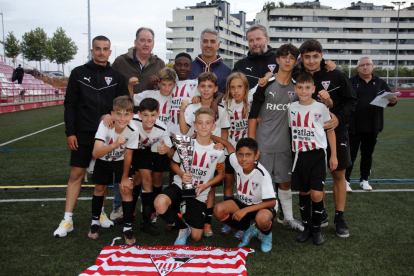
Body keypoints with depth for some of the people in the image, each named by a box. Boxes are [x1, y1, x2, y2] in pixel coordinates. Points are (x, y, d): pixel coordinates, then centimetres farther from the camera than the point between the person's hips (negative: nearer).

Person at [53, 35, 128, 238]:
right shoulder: (79, 73, 3)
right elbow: (70, 105, 1)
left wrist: (112, 114, -16)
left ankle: (99, 213, 26)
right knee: (76, 175, 1)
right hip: (82, 134, -1)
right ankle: (67, 220, 9)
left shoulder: (116, 77, 6)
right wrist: (70, 132, -5)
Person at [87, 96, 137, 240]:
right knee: (100, 188, 3)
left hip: (120, 161, 0)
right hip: (103, 160, 0)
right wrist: (114, 144, -59)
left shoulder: (133, 131, -29)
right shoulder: (105, 125, -34)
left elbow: (128, 156, -15)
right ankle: (95, 221, 25)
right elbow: (95, 154, -44)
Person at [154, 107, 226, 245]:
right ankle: (183, 228, -4)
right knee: (159, 203, -34)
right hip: (180, 185, 0)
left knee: (196, 237, 2)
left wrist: (205, 185, -11)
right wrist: (181, 174, -17)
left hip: (199, 194, 1)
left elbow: (221, 174, 5)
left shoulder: (218, 151, -8)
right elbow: (174, 163, 5)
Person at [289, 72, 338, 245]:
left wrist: (334, 155, 0)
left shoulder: (321, 108, -5)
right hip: (300, 155, 3)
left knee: (317, 194, -8)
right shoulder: (292, 108, 4)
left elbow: (330, 130, 2)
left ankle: (316, 229, 12)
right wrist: (293, 150, 10)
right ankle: (307, 227, 25)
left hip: (317, 154, -3)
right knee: (303, 193, 10)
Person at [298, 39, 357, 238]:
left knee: (339, 175, 5)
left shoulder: (336, 76, -6)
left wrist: (339, 118, -18)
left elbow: (351, 100, -3)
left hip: (336, 132, -1)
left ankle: (339, 218, 19)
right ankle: (321, 214, 27)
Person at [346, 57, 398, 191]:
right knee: (350, 154, 2)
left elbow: (389, 98, 8)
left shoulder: (380, 83, 10)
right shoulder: (351, 82, -2)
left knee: (367, 154, 15)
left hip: (372, 127, 4)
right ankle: (345, 180, 14)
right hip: (354, 127, -4)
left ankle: (364, 179, 28)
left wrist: (393, 101, -15)